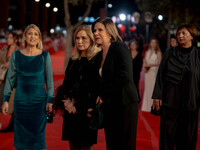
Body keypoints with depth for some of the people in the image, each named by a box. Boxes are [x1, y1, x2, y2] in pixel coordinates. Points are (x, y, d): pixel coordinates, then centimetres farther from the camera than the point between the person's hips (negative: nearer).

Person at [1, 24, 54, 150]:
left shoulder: (45, 56, -1)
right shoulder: (16, 55, 2)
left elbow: (49, 79, 2)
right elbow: (10, 78, 6)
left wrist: (50, 100, -3)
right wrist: (6, 100, 2)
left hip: (39, 101, -1)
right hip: (21, 101, 1)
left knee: (38, 134, 2)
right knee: (21, 135, 5)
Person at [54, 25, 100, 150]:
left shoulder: (97, 59, -4)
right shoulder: (73, 60, 16)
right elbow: (66, 84, 15)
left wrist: (91, 109, -16)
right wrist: (68, 103, -1)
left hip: (86, 110, -6)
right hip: (71, 110, 6)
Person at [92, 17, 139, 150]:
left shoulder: (120, 48, -7)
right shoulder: (100, 54, 16)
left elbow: (125, 76, -19)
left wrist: (104, 95, -12)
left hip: (125, 104, -7)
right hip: (109, 106, 7)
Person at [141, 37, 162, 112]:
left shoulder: (158, 52, -2)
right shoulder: (147, 52, 14)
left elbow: (159, 63, -9)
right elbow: (144, 62, 17)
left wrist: (150, 65, -14)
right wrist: (144, 67, -1)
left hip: (154, 71, -5)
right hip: (147, 72, 5)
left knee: (153, 88, -8)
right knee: (147, 88, 6)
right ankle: (146, 106, 11)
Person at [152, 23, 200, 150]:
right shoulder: (170, 53, 5)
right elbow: (160, 75, 6)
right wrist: (157, 96, -1)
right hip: (169, 100, 1)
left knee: (187, 135, 6)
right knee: (167, 134, 4)